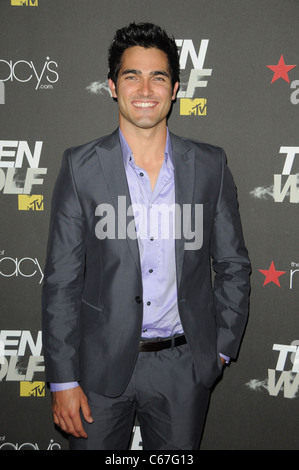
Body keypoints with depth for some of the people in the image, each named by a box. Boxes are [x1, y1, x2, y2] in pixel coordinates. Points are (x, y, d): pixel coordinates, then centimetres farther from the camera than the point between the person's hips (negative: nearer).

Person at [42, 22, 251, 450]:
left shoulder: (210, 165, -1)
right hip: (102, 366, -1)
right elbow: (62, 281, -5)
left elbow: (233, 264, 6)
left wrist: (221, 347, 2)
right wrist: (62, 380, -6)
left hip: (184, 366, 1)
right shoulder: (81, 166, -6)